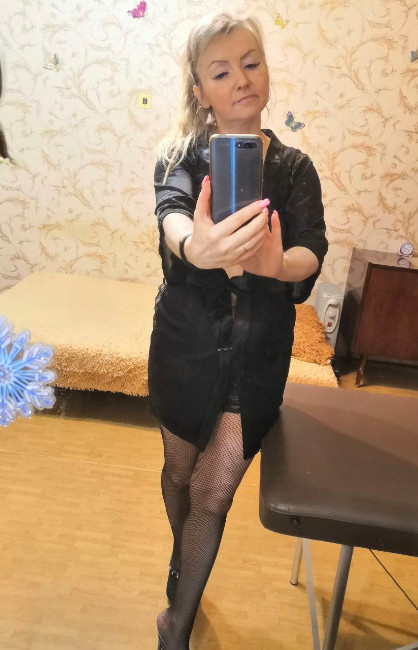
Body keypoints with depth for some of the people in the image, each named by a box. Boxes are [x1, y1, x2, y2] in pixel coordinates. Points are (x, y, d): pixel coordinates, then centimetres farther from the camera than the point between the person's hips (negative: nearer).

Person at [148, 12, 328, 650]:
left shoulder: (294, 167, -1)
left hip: (259, 349, 0)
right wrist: (194, 247, -51)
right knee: (180, 471, 18)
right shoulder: (182, 157, -4)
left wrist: (279, 263, -41)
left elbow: (312, 251, -16)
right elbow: (172, 213, -27)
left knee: (213, 490, 0)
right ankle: (185, 563, 51)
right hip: (186, 341, 1)